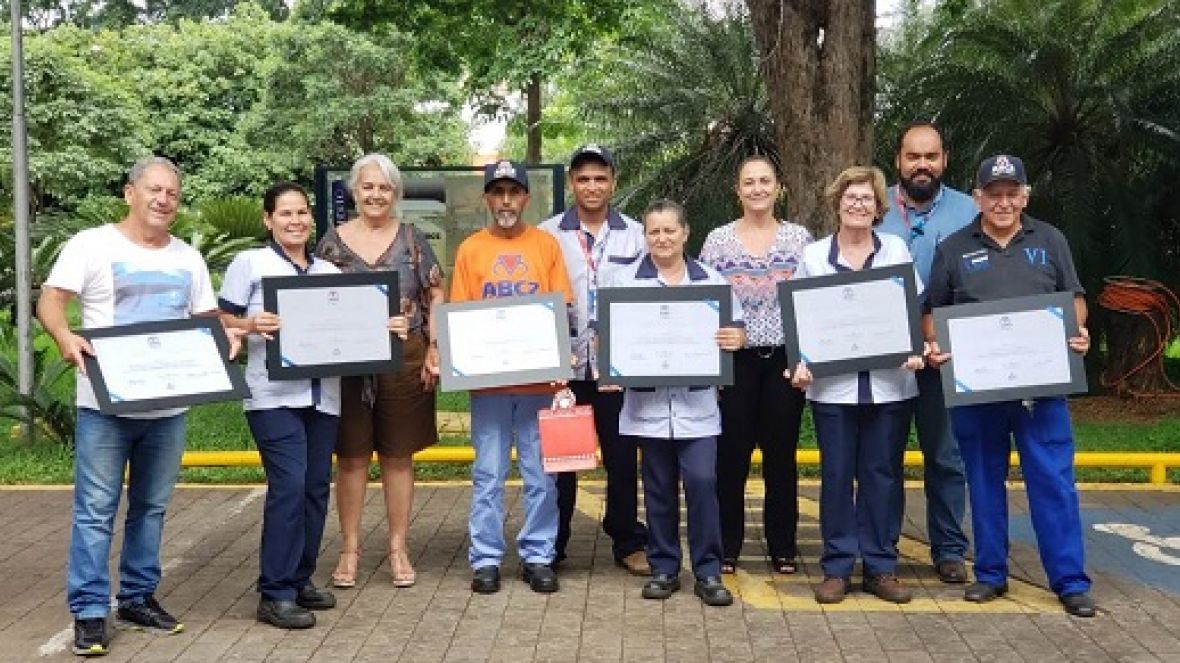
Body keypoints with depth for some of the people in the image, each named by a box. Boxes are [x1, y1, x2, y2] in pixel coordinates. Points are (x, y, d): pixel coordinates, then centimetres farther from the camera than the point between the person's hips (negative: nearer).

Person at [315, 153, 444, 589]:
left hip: (403, 361, 0)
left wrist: (435, 349, -5)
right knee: (352, 457, 5)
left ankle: (398, 549, 19)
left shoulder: (411, 239, 4)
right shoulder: (333, 242, 4)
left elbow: (436, 296, 4)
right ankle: (350, 549, 18)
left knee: (399, 456, 8)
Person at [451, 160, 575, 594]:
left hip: (540, 378, 0)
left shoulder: (547, 245, 5)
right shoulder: (470, 249, 5)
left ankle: (537, 557, 17)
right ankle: (485, 559, 15)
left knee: (540, 474, 6)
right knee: (488, 474, 5)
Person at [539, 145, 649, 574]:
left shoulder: (635, 235, 7)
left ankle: (628, 543, 20)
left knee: (621, 456, 7)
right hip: (563, 364, 0)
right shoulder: (548, 234, 5)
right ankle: (551, 545, 20)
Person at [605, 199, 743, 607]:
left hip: (697, 402, 0)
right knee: (659, 487, 8)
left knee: (702, 481, -6)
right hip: (648, 401, 0)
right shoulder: (624, 281, 5)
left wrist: (736, 338, -15)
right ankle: (663, 569, 22)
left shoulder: (711, 281, 7)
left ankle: (708, 572, 8)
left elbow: (737, 330, 7)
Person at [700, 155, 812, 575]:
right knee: (731, 453, 3)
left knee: (781, 453, 7)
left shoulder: (799, 238, 4)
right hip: (735, 359, 0)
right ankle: (726, 547, 17)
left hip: (785, 358, 1)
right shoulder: (718, 240, 2)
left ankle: (783, 547, 20)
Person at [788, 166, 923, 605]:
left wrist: (915, 351, -10)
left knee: (882, 474, 7)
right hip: (833, 385, -1)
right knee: (836, 474, 4)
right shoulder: (813, 256, 5)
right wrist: (802, 364, -10)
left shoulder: (897, 250, 7)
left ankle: (881, 566, 17)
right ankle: (837, 567, 15)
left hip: (890, 384, 1)